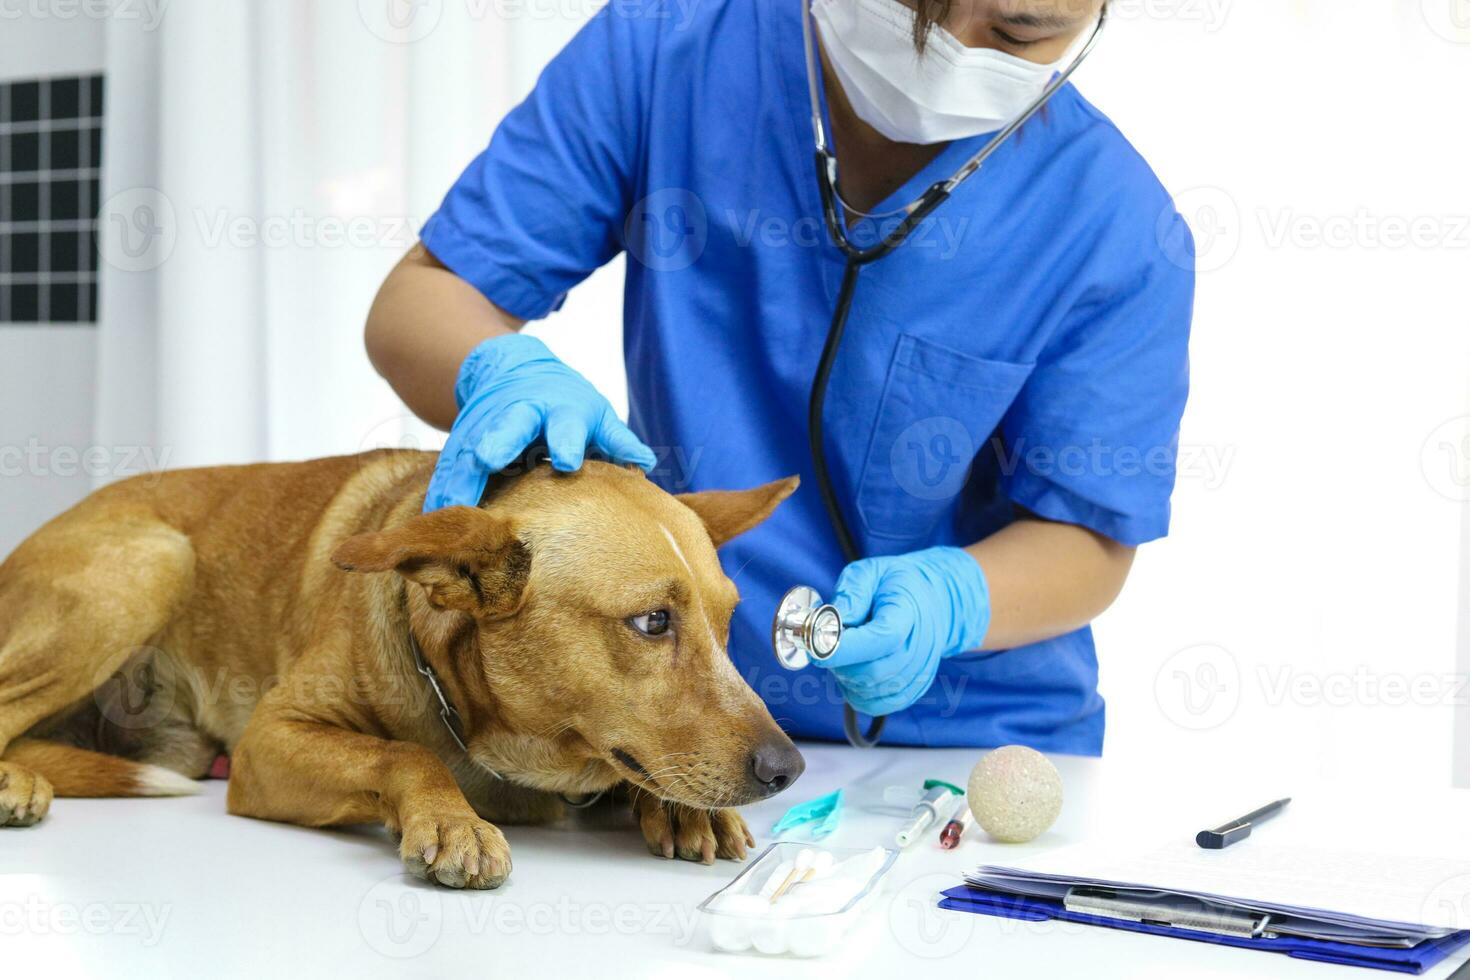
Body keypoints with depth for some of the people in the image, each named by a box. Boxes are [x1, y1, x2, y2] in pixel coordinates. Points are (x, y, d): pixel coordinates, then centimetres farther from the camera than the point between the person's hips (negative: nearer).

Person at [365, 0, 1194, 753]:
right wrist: (504, 374, -30)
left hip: (974, 745, 0)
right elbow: (423, 298, -6)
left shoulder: (1121, 230, -15)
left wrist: (946, 603, -28)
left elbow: (1088, 537, -6)